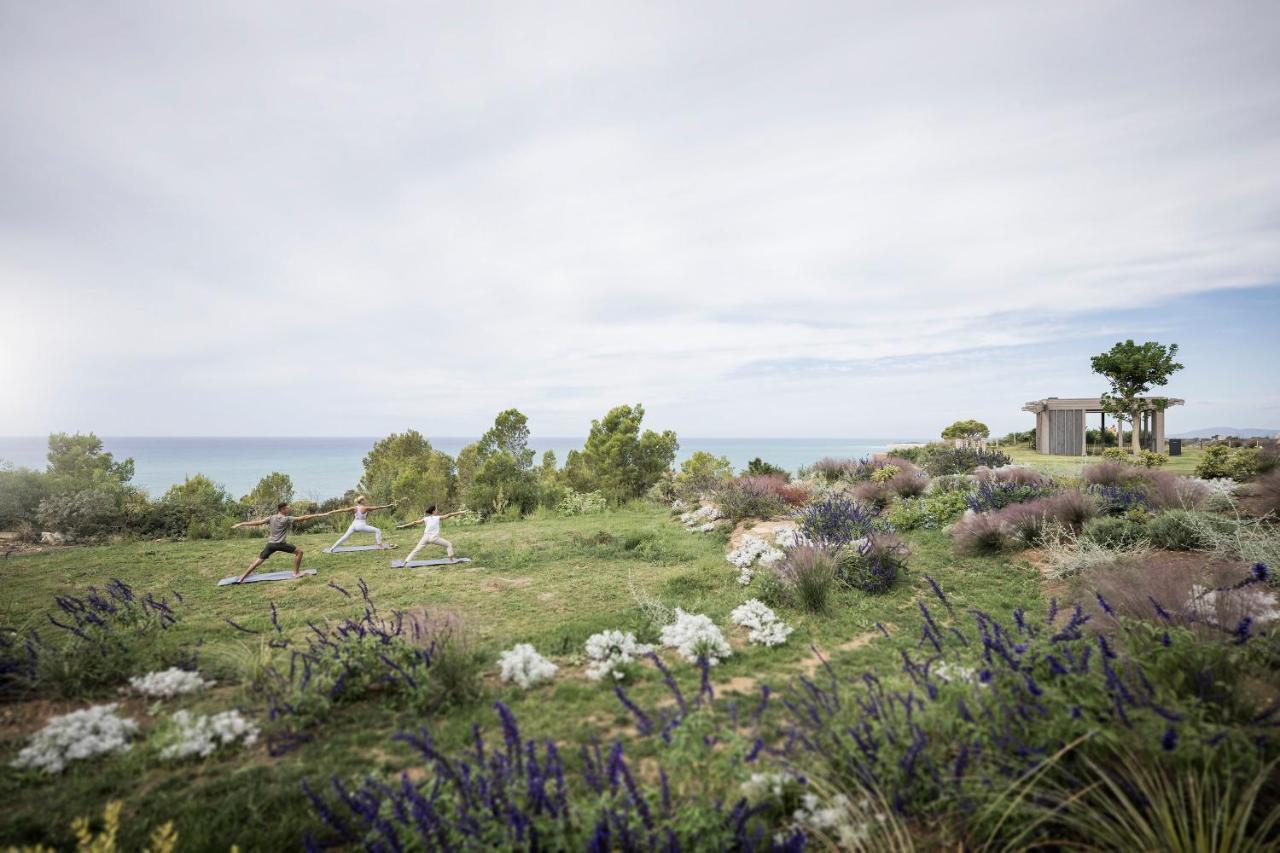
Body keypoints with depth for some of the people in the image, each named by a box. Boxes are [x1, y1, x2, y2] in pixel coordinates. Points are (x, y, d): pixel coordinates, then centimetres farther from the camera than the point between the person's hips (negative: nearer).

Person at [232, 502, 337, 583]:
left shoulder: (271, 518, 1)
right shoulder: (287, 519, -11)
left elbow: (257, 522, -2)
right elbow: (303, 518, -13)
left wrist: (240, 524, 6)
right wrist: (319, 515, -12)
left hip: (271, 544, 5)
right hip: (281, 544, -5)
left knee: (259, 560, 11)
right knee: (299, 551, 6)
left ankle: (242, 578, 8)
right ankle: (296, 573, 9)